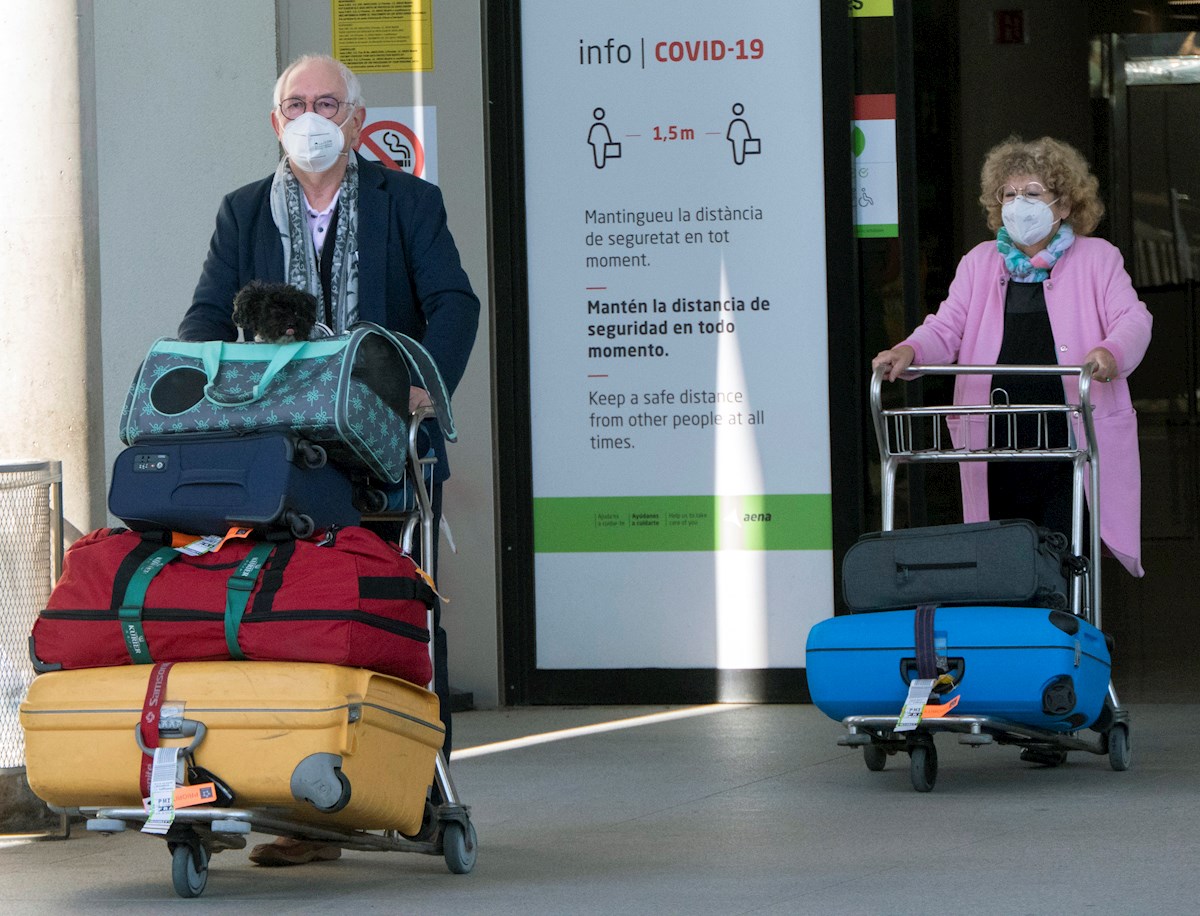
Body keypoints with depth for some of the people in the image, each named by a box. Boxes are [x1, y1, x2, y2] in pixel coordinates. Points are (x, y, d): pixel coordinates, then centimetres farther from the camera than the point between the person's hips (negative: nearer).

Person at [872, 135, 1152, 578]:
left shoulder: (1097, 259, 10)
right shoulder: (979, 263, 17)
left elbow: (1133, 319, 0)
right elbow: (947, 327, 11)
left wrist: (1110, 352, -24)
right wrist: (909, 351, -12)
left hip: (1073, 437, -2)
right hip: (998, 444, 3)